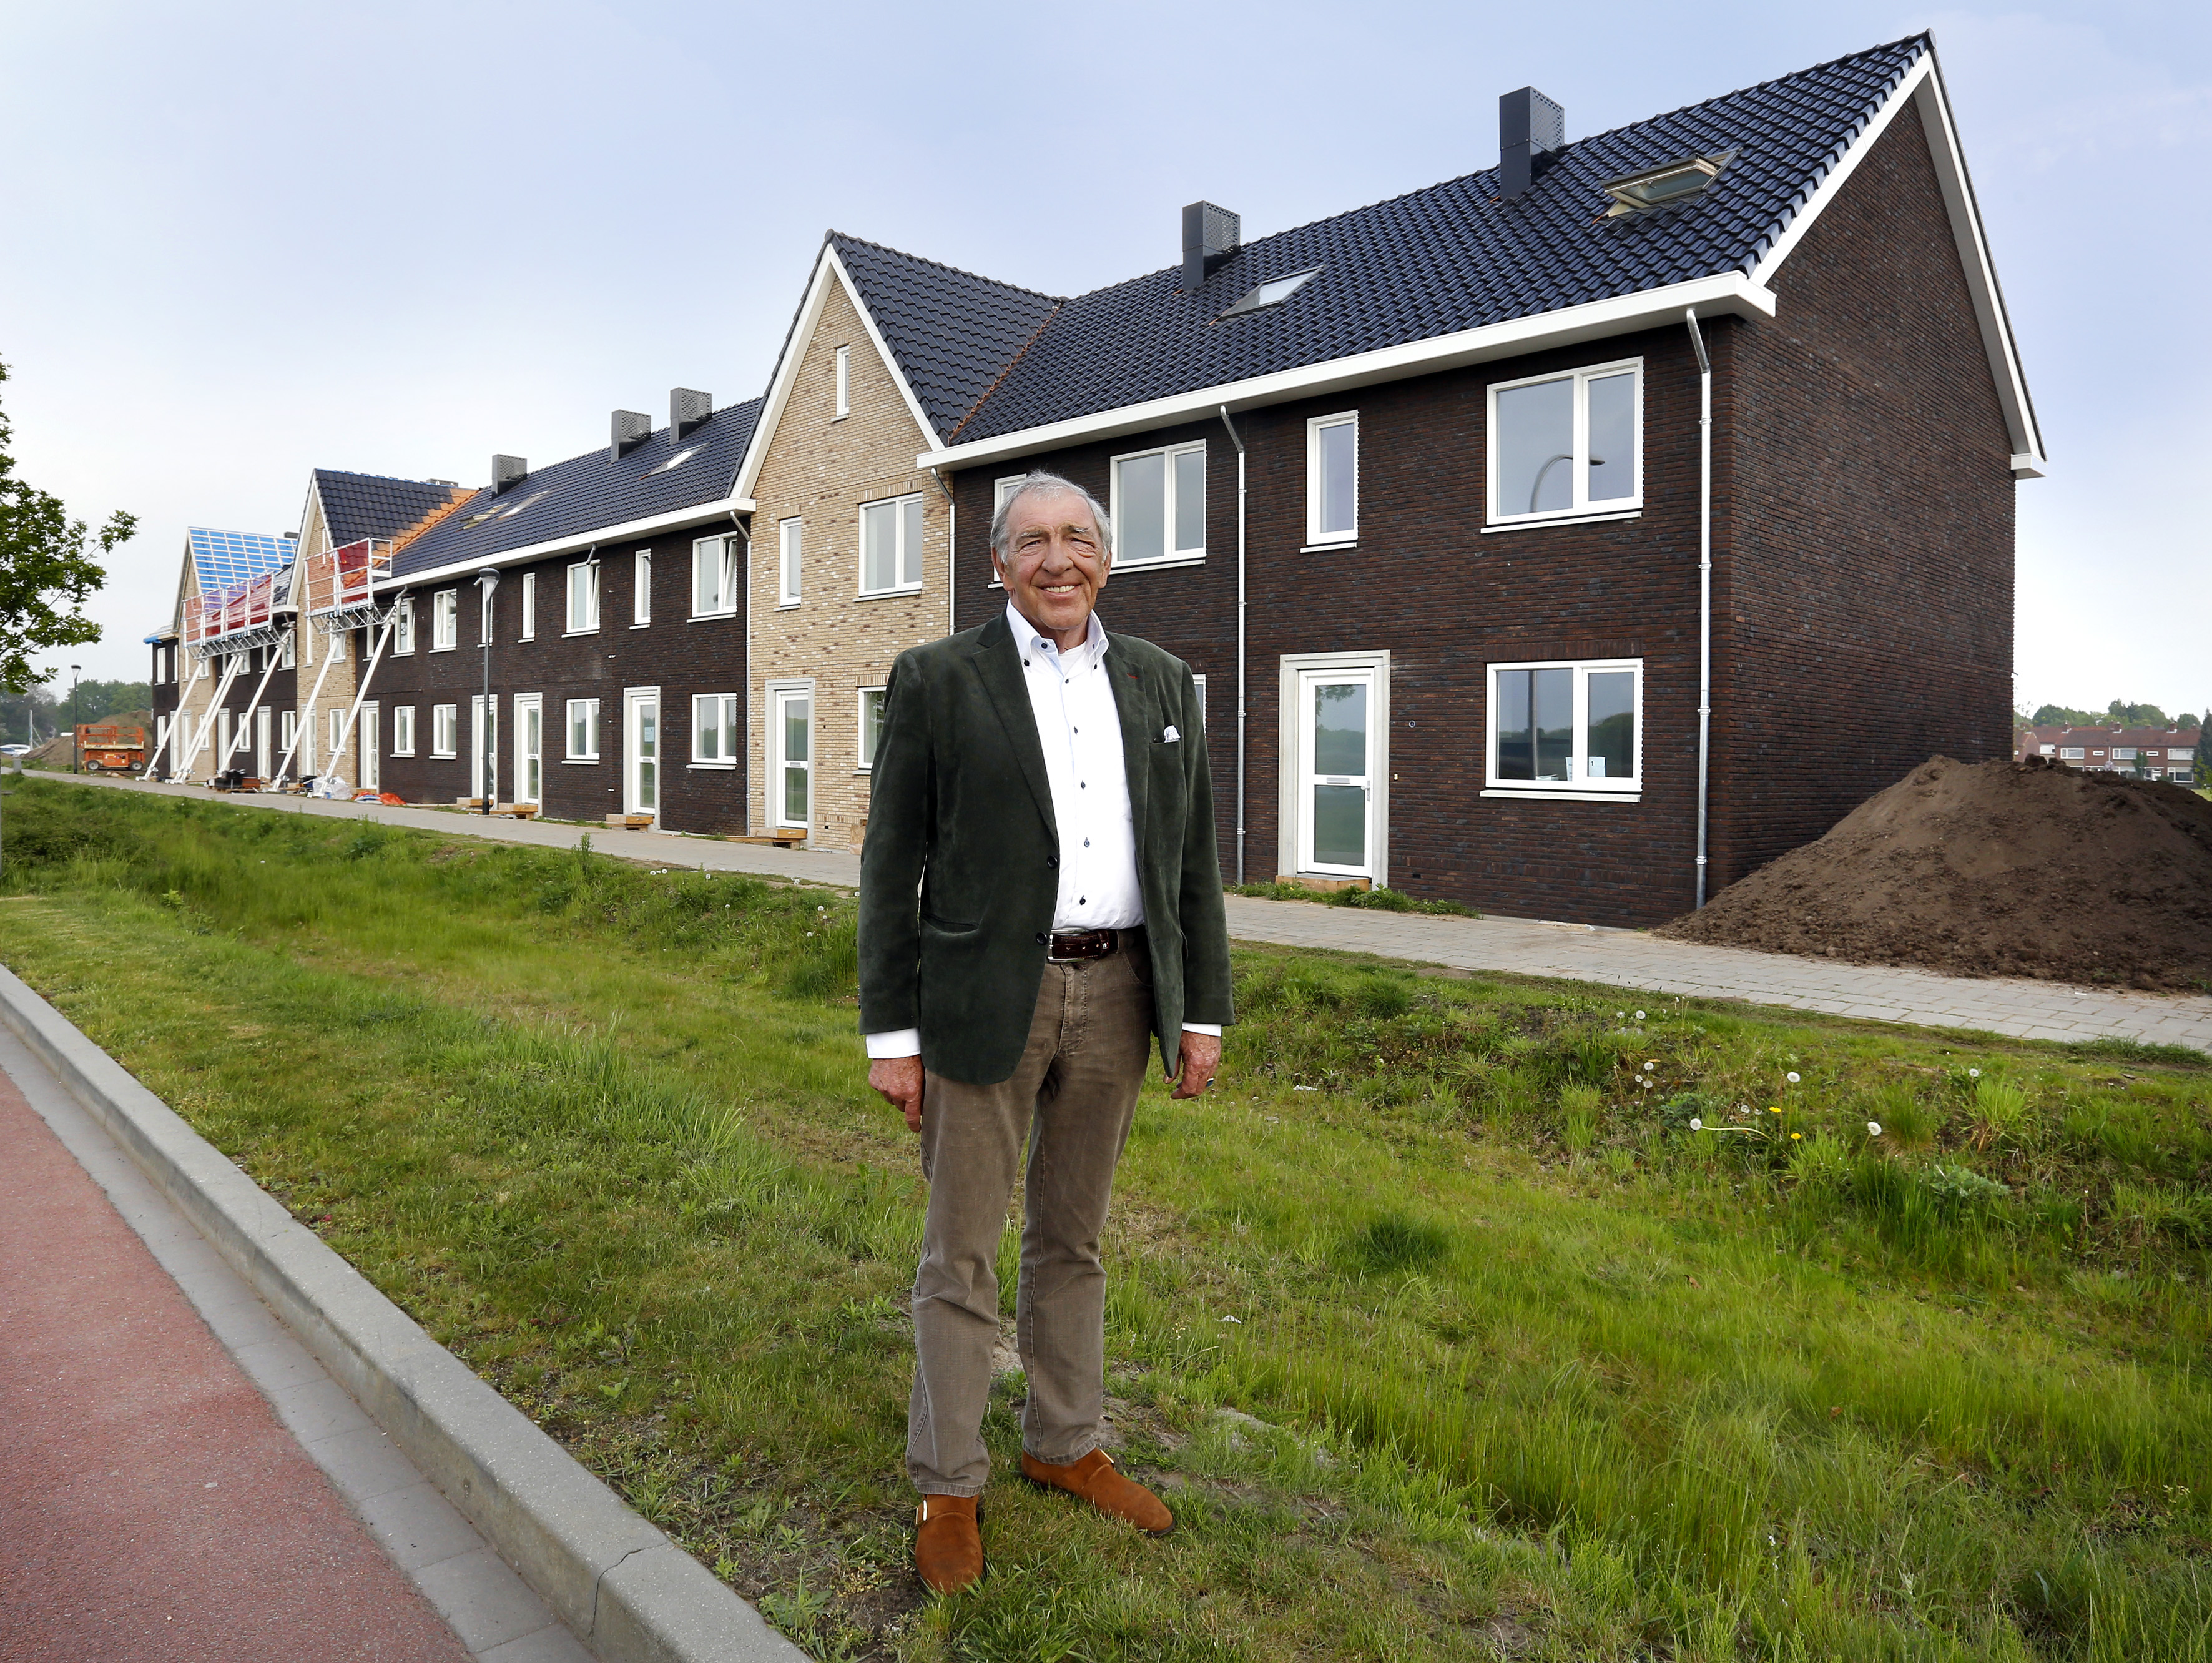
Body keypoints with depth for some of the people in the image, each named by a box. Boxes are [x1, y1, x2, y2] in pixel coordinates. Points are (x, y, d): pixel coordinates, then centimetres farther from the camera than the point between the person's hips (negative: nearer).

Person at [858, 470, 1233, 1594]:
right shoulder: (936, 680, -3)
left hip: (1117, 995, 4)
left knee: (1072, 1239, 18)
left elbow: (1193, 859, 9)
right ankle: (946, 1486, 24)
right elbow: (891, 866, -4)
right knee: (962, 1255, 7)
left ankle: (1064, 1445, 35)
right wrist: (889, 1033, -6)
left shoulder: (1162, 683, 8)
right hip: (983, 997, -3)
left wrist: (1203, 1014, 6)